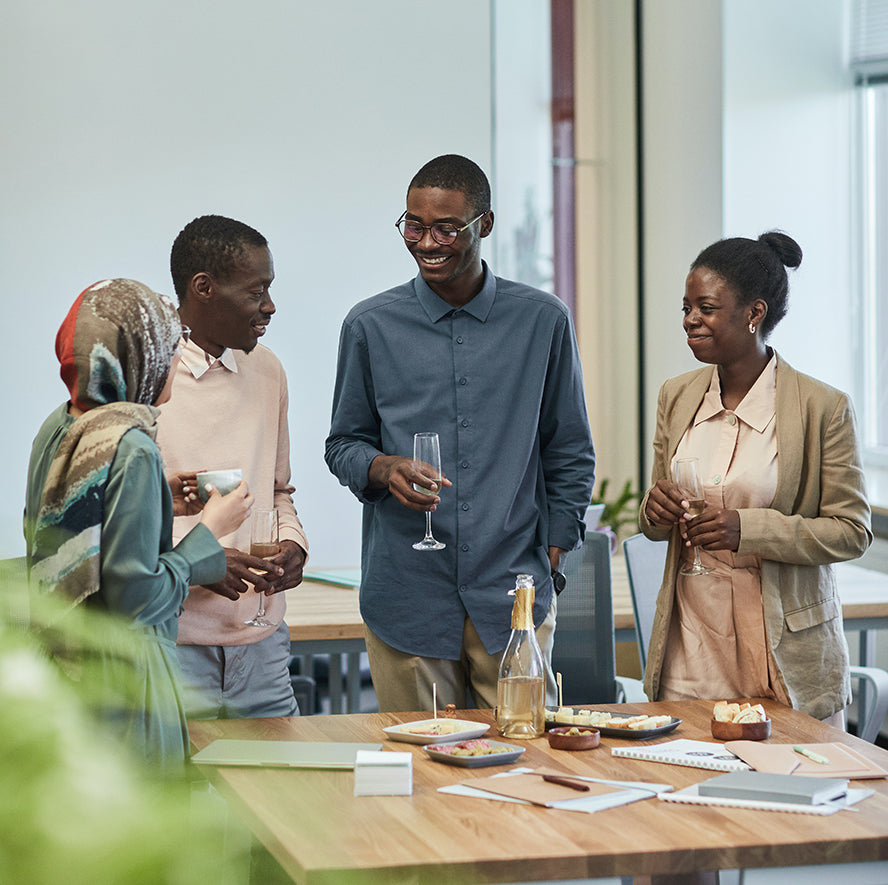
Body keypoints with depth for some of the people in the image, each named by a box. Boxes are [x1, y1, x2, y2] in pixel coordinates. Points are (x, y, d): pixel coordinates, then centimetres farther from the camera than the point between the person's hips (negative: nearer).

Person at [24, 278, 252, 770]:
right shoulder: (131, 450, -20)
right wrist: (209, 530, -9)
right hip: (116, 671, -9)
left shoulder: (58, 426, 6)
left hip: (57, 662, 9)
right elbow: (134, 596, -20)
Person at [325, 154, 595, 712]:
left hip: (515, 595, 0)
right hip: (407, 597, 0)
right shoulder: (371, 326, 4)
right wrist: (383, 470, -10)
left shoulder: (543, 321, 4)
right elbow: (344, 443, 12)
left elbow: (571, 453, 11)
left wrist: (551, 556, 5)